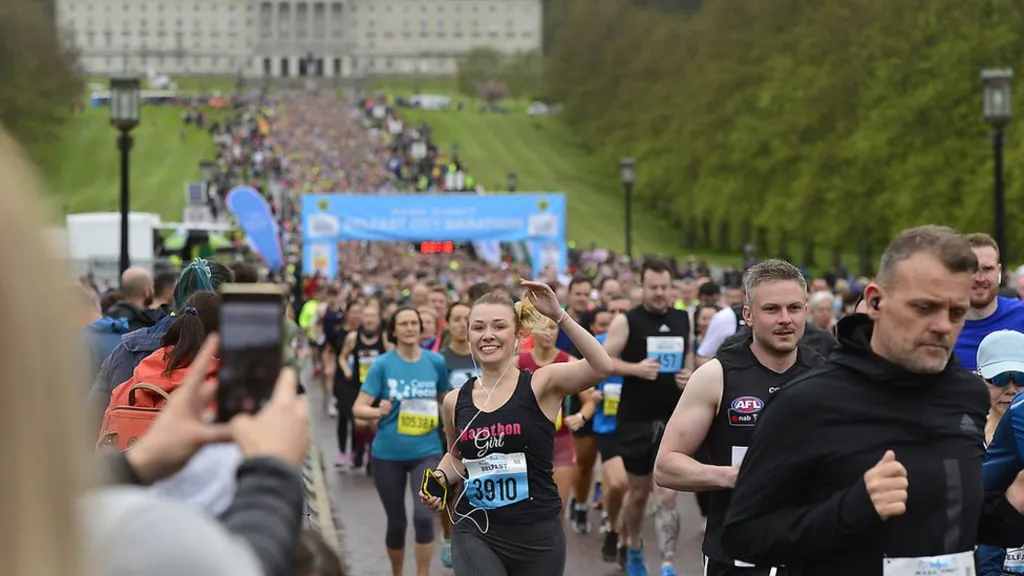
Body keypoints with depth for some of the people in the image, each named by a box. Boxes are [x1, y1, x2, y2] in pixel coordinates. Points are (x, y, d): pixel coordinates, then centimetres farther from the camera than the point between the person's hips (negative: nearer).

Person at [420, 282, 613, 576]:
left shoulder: (541, 385, -7)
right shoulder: (455, 401, 4)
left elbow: (602, 367, -25)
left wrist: (559, 316, -27)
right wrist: (440, 478, 3)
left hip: (537, 535, -1)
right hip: (475, 532, 1)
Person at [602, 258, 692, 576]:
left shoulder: (682, 320, 6)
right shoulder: (626, 322, -7)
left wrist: (689, 375, -1)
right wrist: (635, 368, -25)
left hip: (672, 419, 2)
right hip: (635, 419, -2)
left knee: (667, 495, -8)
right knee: (638, 492, 12)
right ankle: (633, 548, 37)